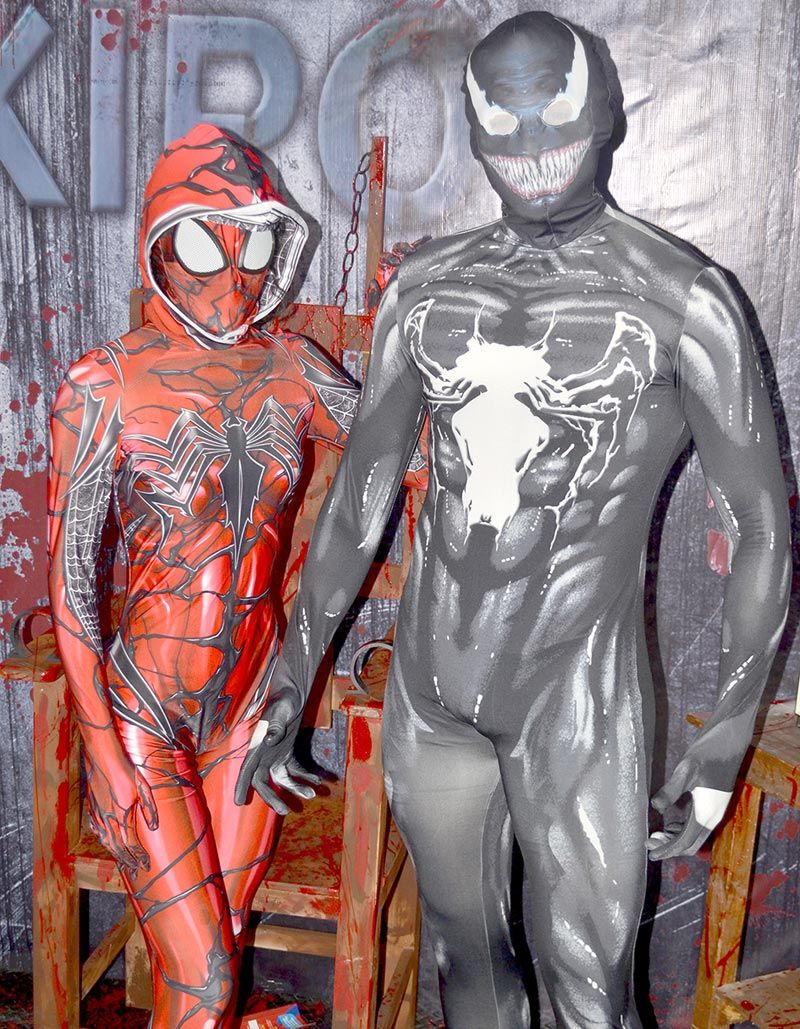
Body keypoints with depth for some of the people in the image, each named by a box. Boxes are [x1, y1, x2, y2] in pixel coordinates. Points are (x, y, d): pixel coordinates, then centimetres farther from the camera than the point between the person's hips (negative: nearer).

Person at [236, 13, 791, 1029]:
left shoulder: (678, 297, -9)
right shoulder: (426, 285, 4)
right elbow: (360, 491, 9)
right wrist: (293, 675, 10)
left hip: (578, 697, -4)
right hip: (429, 688, 4)